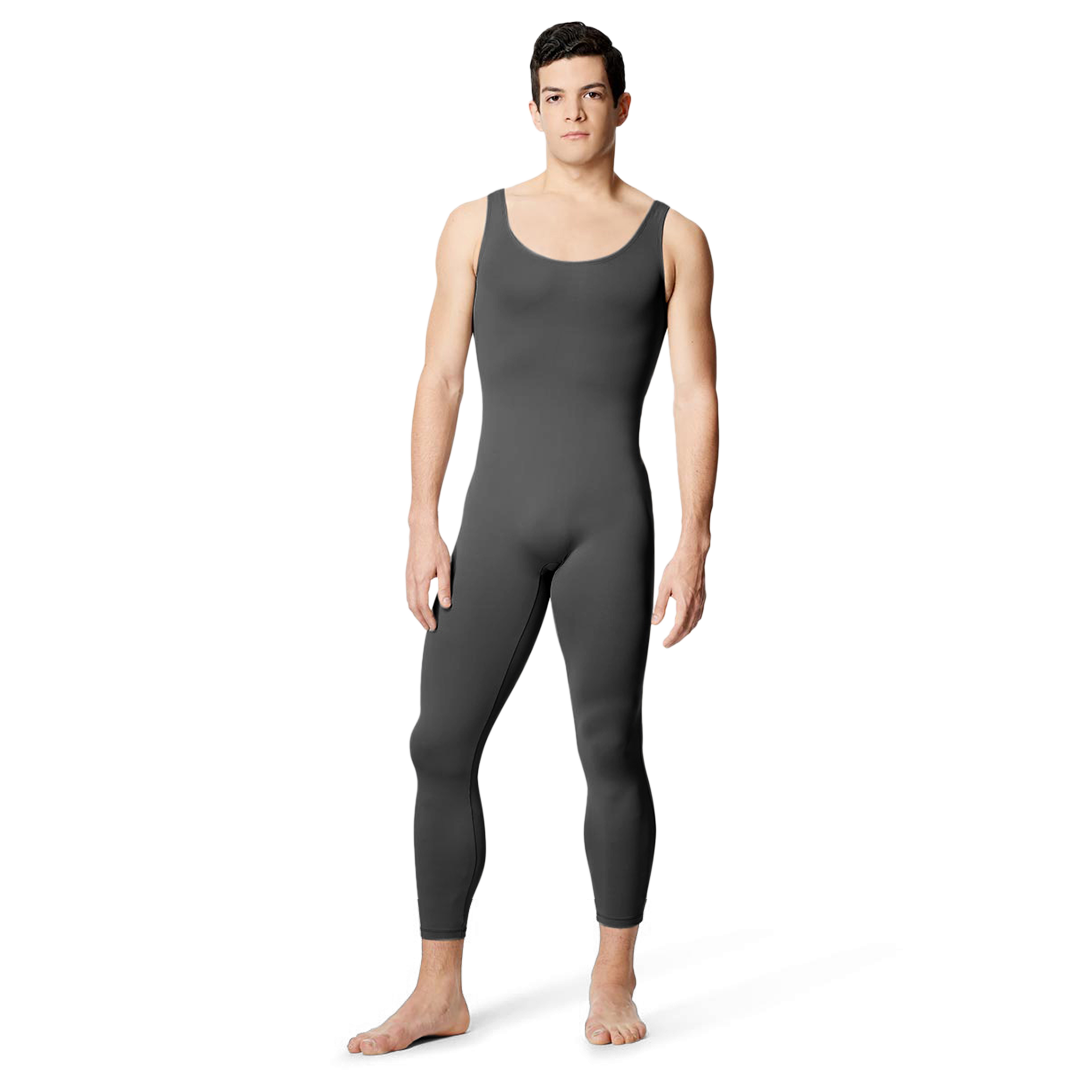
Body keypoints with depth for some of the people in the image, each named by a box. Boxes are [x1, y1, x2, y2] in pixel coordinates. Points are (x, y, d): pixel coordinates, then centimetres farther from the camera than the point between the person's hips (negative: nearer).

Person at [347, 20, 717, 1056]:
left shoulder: (674, 238, 6)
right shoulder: (475, 224, 9)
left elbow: (696, 399, 2)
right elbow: (438, 380, 6)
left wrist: (694, 546, -6)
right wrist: (422, 529, -1)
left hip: (614, 521, -1)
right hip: (498, 523, 2)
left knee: (610, 749, 0)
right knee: (442, 746, -3)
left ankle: (613, 984, 17)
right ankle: (437, 992, 9)